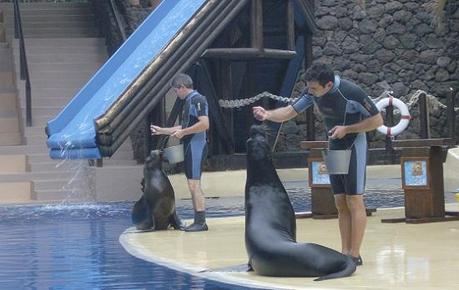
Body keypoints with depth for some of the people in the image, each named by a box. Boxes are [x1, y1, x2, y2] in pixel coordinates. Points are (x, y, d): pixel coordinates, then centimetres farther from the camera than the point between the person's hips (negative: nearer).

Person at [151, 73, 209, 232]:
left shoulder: (197, 100, -12)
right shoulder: (189, 101, 19)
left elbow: (204, 124, -23)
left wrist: (183, 132, -16)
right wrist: (162, 130, 31)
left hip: (196, 146, -10)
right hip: (190, 147, 10)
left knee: (194, 184, -11)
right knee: (193, 185, 10)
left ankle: (200, 222, -11)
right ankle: (198, 221, 12)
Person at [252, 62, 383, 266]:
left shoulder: (351, 92, -24)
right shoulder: (312, 92, -7)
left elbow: (377, 120, -17)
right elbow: (290, 111, -5)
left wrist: (347, 129, -21)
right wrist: (268, 115, -23)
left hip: (354, 147, -7)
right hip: (334, 148, 7)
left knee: (354, 201, -6)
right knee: (340, 203, 6)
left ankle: (355, 255, -4)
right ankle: (345, 252, 9)